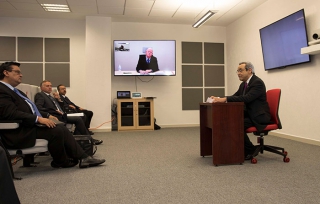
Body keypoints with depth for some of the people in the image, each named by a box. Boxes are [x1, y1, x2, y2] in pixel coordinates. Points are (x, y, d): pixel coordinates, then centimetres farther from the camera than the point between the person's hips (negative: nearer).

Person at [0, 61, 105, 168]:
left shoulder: (15, 91, 20)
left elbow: (30, 109, 23)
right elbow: (12, 113, -25)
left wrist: (47, 115, 10)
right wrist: (39, 119, -25)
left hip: (31, 125, 10)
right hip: (20, 132, -10)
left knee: (62, 128, -3)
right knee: (56, 131, -22)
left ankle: (83, 158, -5)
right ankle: (61, 162, 1)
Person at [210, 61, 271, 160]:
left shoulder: (258, 82, -16)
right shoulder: (244, 84, 13)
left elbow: (246, 98, -30)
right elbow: (235, 96, 9)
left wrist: (225, 99, -36)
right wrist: (220, 99, -9)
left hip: (259, 116, -9)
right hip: (249, 114, 9)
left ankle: (251, 150, -5)